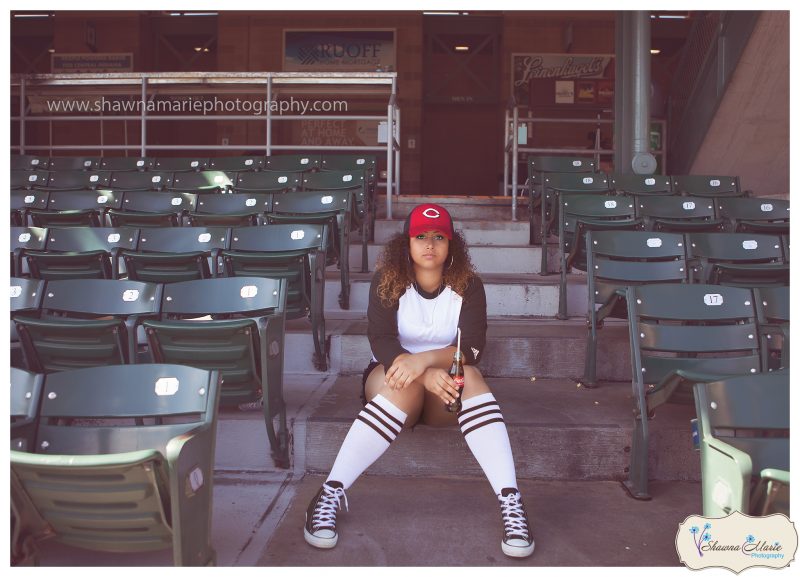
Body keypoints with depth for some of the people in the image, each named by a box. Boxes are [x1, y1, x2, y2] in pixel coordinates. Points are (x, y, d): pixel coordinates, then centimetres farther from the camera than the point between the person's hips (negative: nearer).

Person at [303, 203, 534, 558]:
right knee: (407, 383, -36)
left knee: (468, 375, -32)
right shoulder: (387, 282, -7)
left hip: (447, 391, 1)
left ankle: (510, 502, -41)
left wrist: (423, 359, -37)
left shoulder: (468, 286, -6)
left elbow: (472, 348, -17)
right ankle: (330, 495, -39)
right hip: (389, 378, -1)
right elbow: (380, 341, -19)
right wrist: (427, 375, -36)